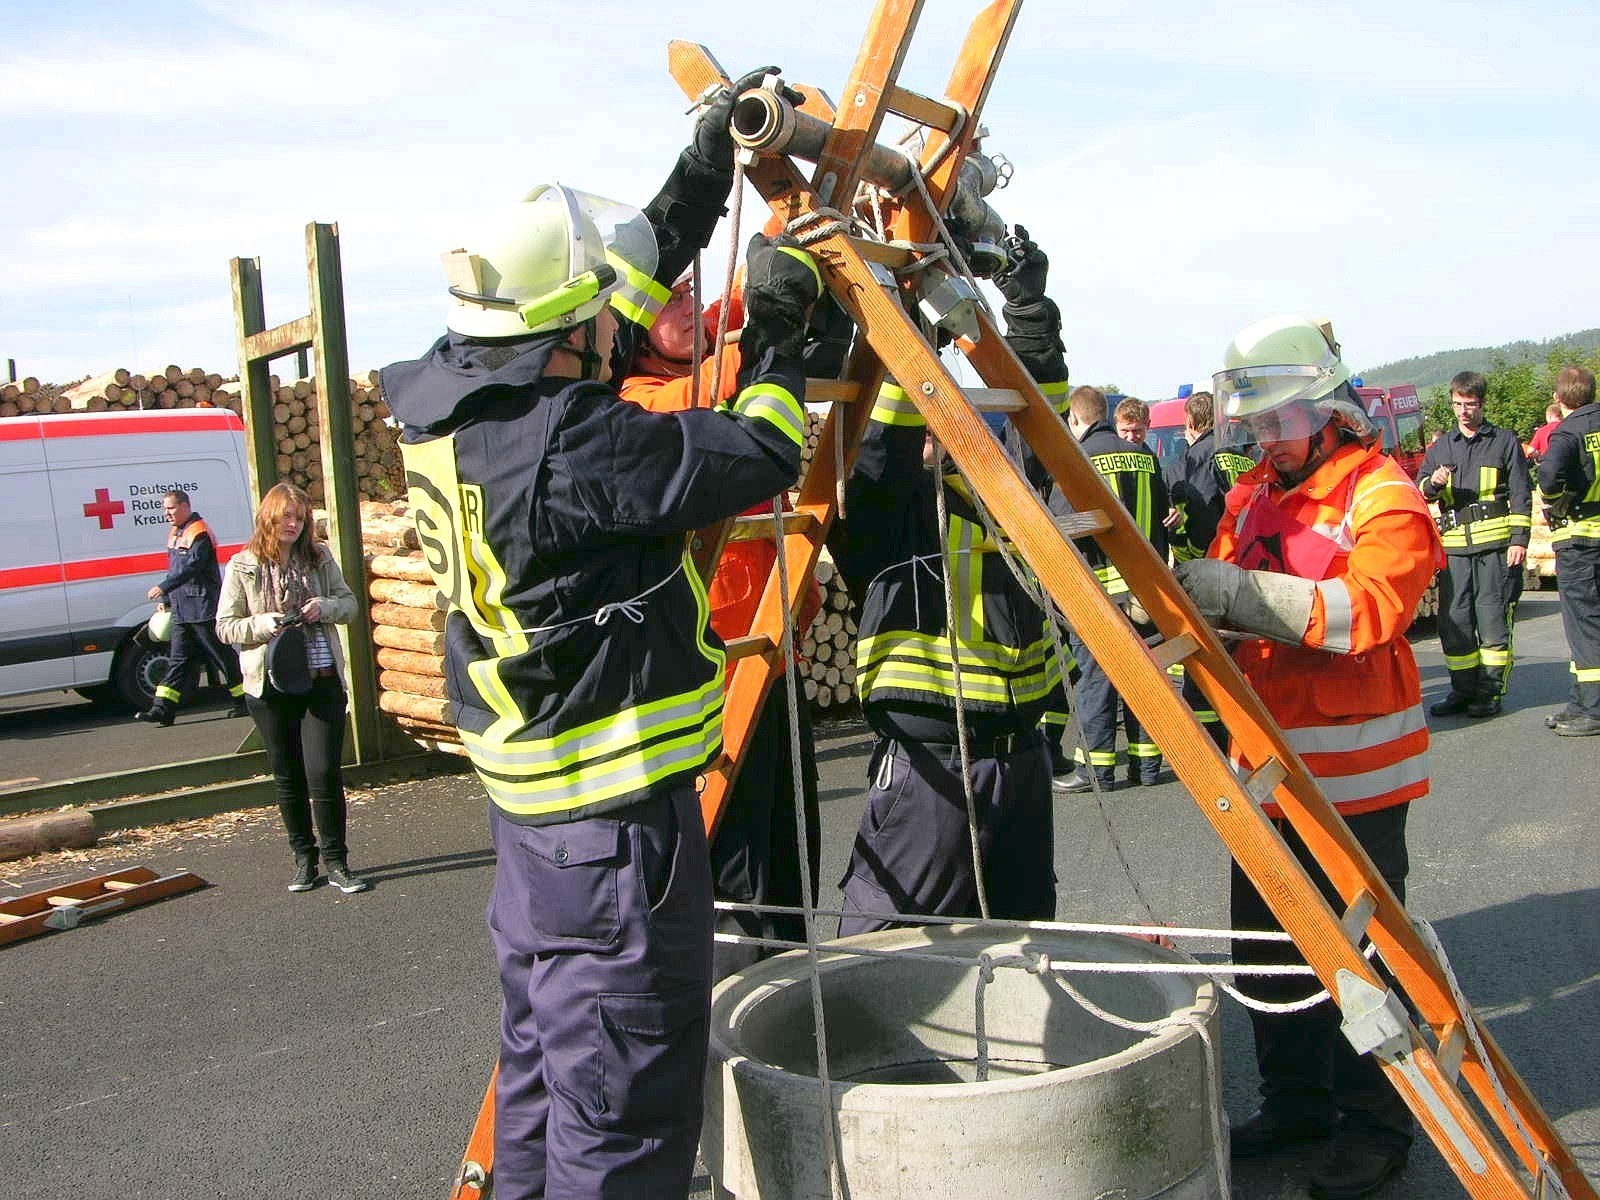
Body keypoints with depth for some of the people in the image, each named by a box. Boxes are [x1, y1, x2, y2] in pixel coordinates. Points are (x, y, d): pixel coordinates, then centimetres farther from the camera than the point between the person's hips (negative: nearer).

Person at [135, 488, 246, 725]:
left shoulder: (199, 532, -12)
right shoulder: (175, 534, 19)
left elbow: (192, 567, -23)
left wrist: (163, 588, -27)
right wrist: (165, 601, 22)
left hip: (203, 608, -9)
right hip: (181, 610, 9)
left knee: (222, 656, -1)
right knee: (179, 659, 5)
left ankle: (243, 701, 9)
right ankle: (163, 709, 1)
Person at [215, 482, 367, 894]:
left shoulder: (319, 558, 5)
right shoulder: (243, 566, -1)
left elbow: (349, 603, 11)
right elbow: (225, 626, -1)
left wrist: (325, 607, -10)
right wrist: (269, 624, -17)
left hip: (322, 679, 0)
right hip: (270, 686, 0)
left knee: (324, 772, -5)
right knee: (288, 776, 10)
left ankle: (335, 861, 7)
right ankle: (303, 857, 24)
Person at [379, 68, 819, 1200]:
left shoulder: (452, 413, 3)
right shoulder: (569, 444, -25)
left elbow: (621, 295, 15)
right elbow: (758, 455, -17)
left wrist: (706, 172, 19)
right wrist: (780, 339, 1)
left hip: (532, 790, 10)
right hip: (615, 817, -10)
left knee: (546, 1055, 23)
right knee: (621, 1106, 3)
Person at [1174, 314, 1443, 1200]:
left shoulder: (1383, 497, -11)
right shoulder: (1253, 495, 11)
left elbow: (1368, 608, -27)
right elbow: (1226, 613, 11)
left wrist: (1239, 592, -33)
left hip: (1353, 768, -7)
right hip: (1268, 759, 7)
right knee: (1266, 943, 14)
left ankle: (1377, 1127, 18)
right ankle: (1295, 1101, 31)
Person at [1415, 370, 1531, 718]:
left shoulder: (1504, 442, 8)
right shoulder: (1441, 447, 16)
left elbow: (1520, 494, 4)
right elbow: (1420, 490, 12)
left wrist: (1519, 540, -5)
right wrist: (1434, 483, -12)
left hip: (1494, 545, -3)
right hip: (1454, 547, 3)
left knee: (1493, 618, -3)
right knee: (1454, 622, 3)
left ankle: (1490, 691, 3)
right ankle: (1464, 689, 12)